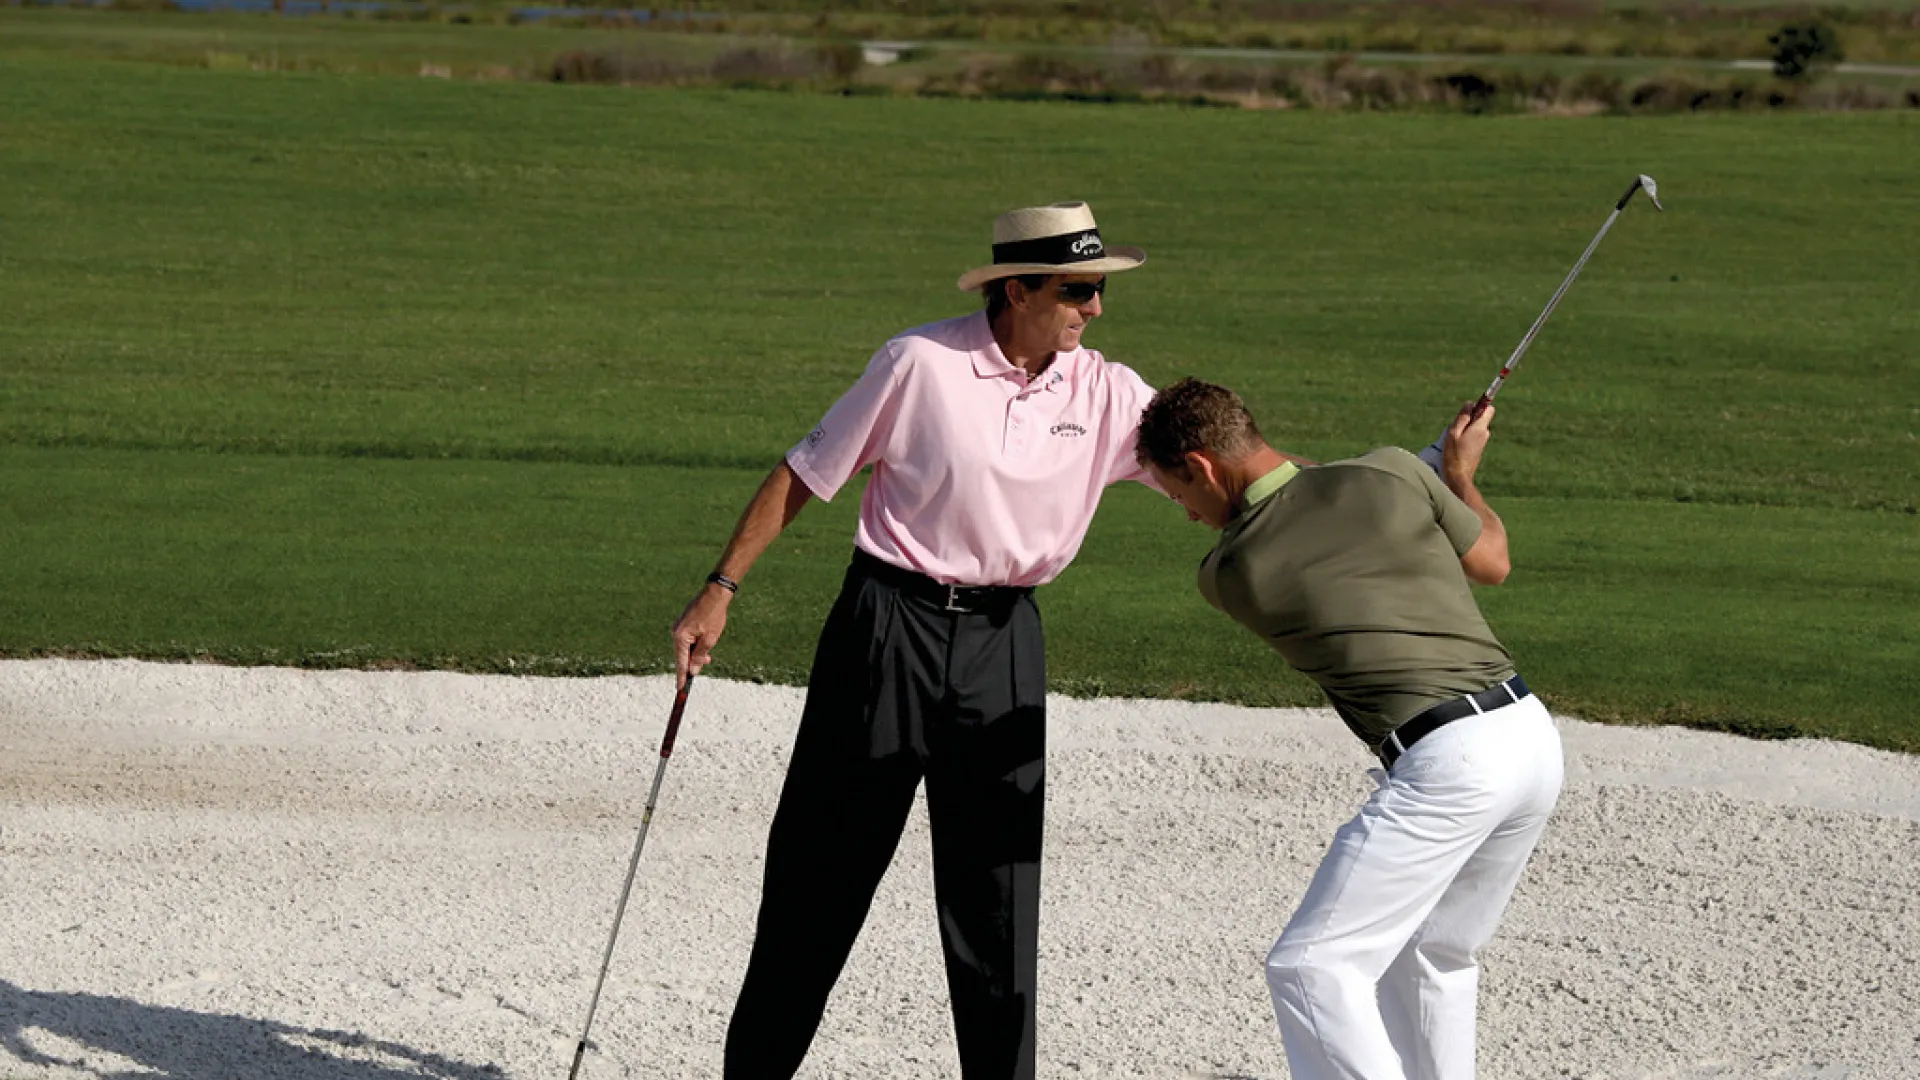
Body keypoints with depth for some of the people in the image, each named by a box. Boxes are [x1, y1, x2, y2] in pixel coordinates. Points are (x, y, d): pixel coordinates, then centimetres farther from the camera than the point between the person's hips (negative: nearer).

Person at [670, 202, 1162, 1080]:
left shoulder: (1105, 394, 0)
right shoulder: (922, 364, -10)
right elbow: (805, 474, -2)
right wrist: (721, 590, -3)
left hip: (1002, 644, 3)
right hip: (889, 623, -3)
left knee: (996, 881, 3)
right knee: (825, 863, 5)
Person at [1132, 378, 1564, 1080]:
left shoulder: (1225, 573, 0)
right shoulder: (1391, 471, 6)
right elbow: (1492, 563, 19)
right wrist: (1460, 472, 37)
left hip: (1448, 764, -7)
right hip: (1532, 734, 7)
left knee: (1311, 966, -4)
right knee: (1434, 955, 23)